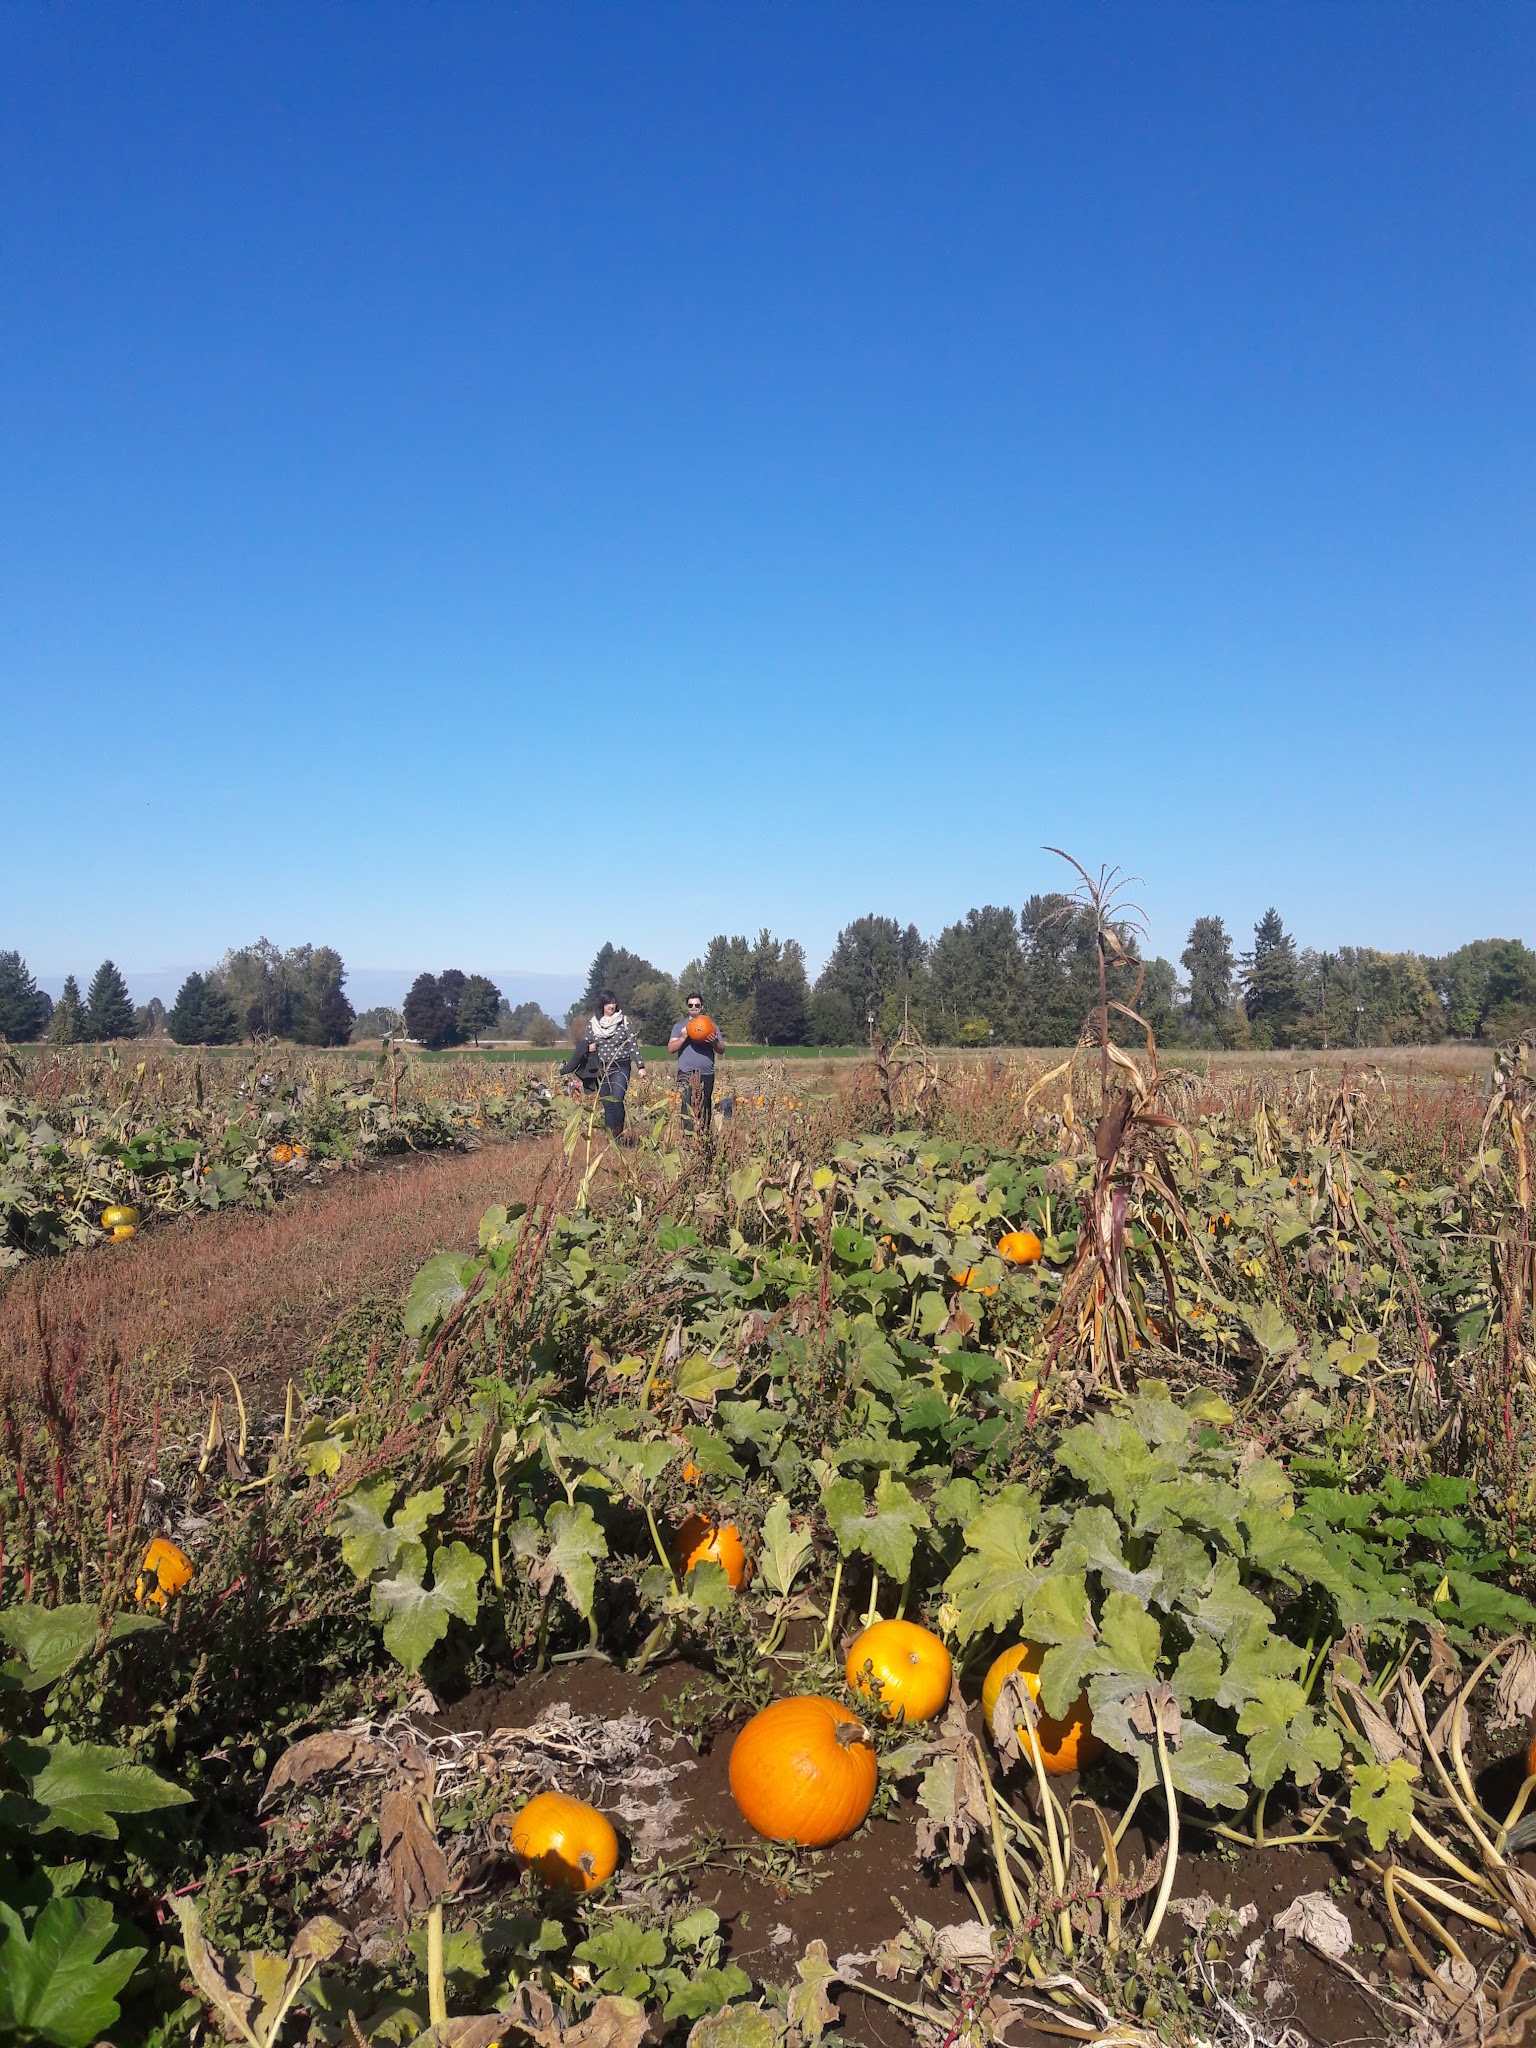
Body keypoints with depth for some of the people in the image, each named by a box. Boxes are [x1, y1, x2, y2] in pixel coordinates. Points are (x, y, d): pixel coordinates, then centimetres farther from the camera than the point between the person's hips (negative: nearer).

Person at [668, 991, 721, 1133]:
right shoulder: (680, 1025, 11)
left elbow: (722, 1050, 8)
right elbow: (670, 1048, 3)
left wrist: (715, 1042, -14)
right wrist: (683, 1037, -13)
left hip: (707, 1074, 2)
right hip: (686, 1074, -2)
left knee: (705, 1111, 3)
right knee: (688, 1110, -14)